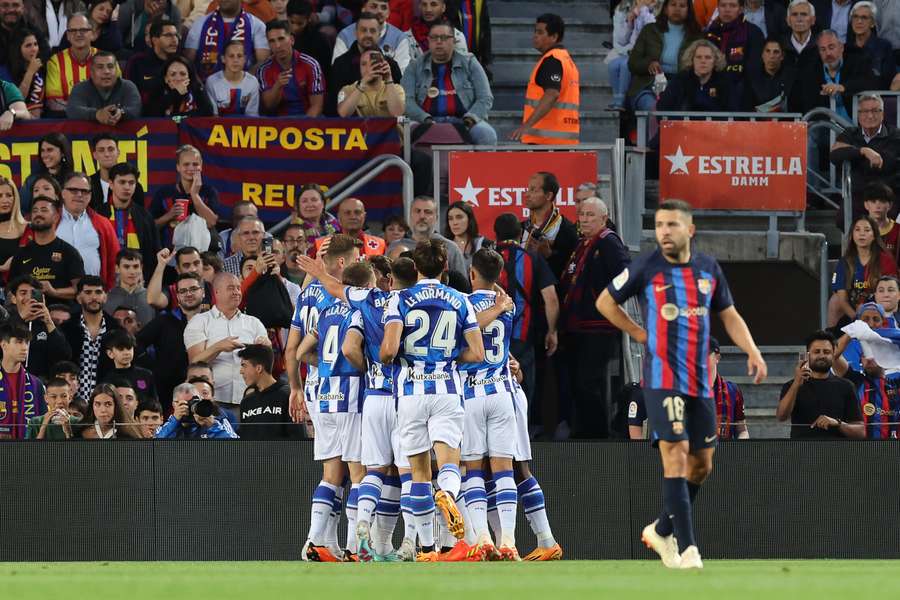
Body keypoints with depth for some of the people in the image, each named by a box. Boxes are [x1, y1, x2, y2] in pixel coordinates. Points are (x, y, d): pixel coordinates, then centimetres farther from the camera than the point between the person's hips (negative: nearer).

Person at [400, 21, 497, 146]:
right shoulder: (415, 67, 15)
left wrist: (470, 118, -11)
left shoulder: (469, 63, 14)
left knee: (487, 135, -33)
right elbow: (407, 100, 3)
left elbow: (485, 98, 8)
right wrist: (426, 119, -15)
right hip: (428, 123, 0)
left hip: (462, 121, 0)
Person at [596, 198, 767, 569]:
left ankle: (662, 530, 29)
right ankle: (687, 548, -19)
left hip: (700, 380, 5)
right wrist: (641, 334, 1)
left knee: (701, 465, 9)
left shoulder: (709, 269, 8)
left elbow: (729, 315, 18)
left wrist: (752, 351, 2)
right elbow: (605, 302, 9)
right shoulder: (645, 268, -4)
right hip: (662, 378, -5)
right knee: (676, 453, -16)